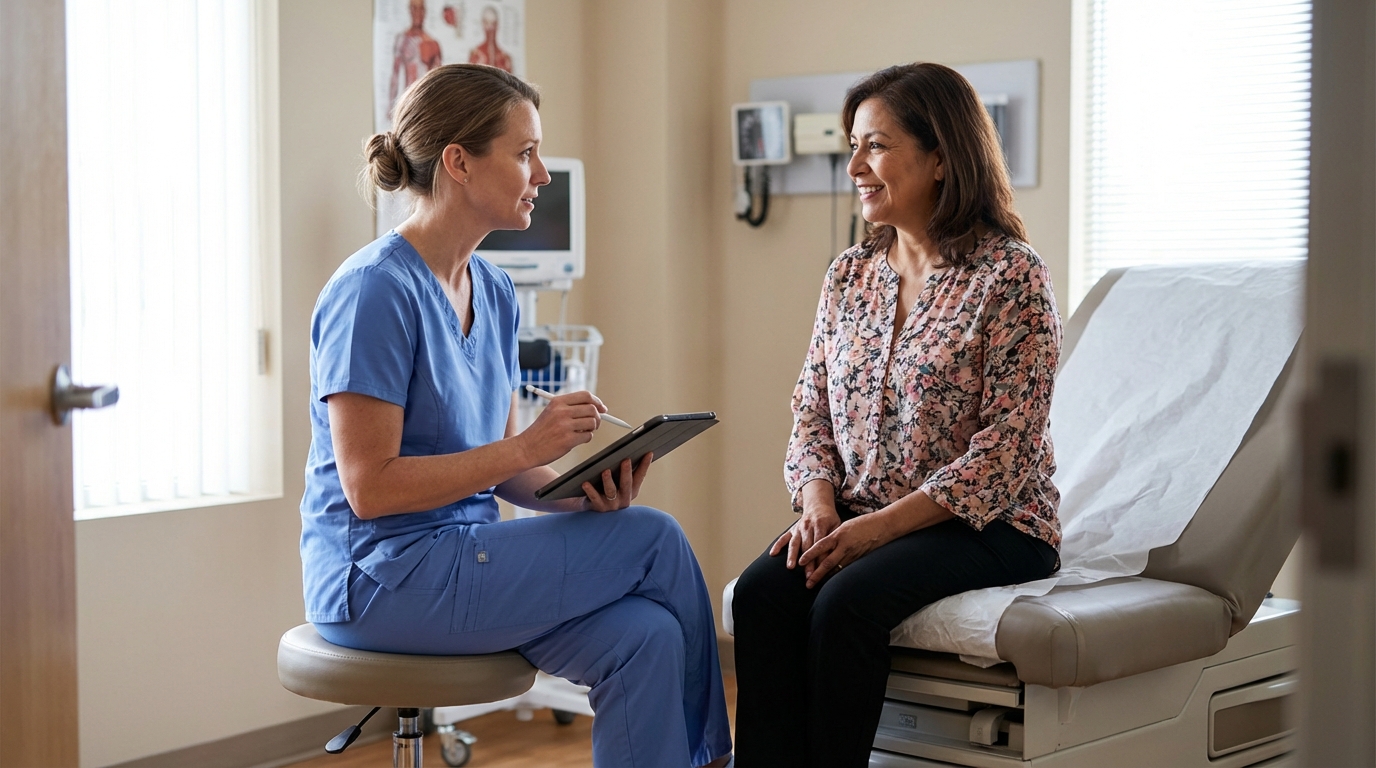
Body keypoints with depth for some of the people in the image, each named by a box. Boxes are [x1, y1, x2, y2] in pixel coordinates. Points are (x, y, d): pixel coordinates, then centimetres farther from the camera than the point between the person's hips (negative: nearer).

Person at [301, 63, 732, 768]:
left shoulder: (493, 292, 10)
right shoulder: (375, 290, -15)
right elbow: (369, 488, -19)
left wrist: (584, 493, -8)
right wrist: (525, 447, -22)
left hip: (467, 562, 8)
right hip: (379, 575, -8)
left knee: (644, 637, -16)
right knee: (656, 540, -12)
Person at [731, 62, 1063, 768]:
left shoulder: (1011, 274, -7)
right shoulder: (849, 274, 12)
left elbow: (1009, 444, -14)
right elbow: (812, 412, 14)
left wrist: (883, 524, -20)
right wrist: (819, 502, -8)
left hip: (985, 523, -5)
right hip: (859, 520, 5)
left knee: (846, 600, -31)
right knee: (762, 591, -24)